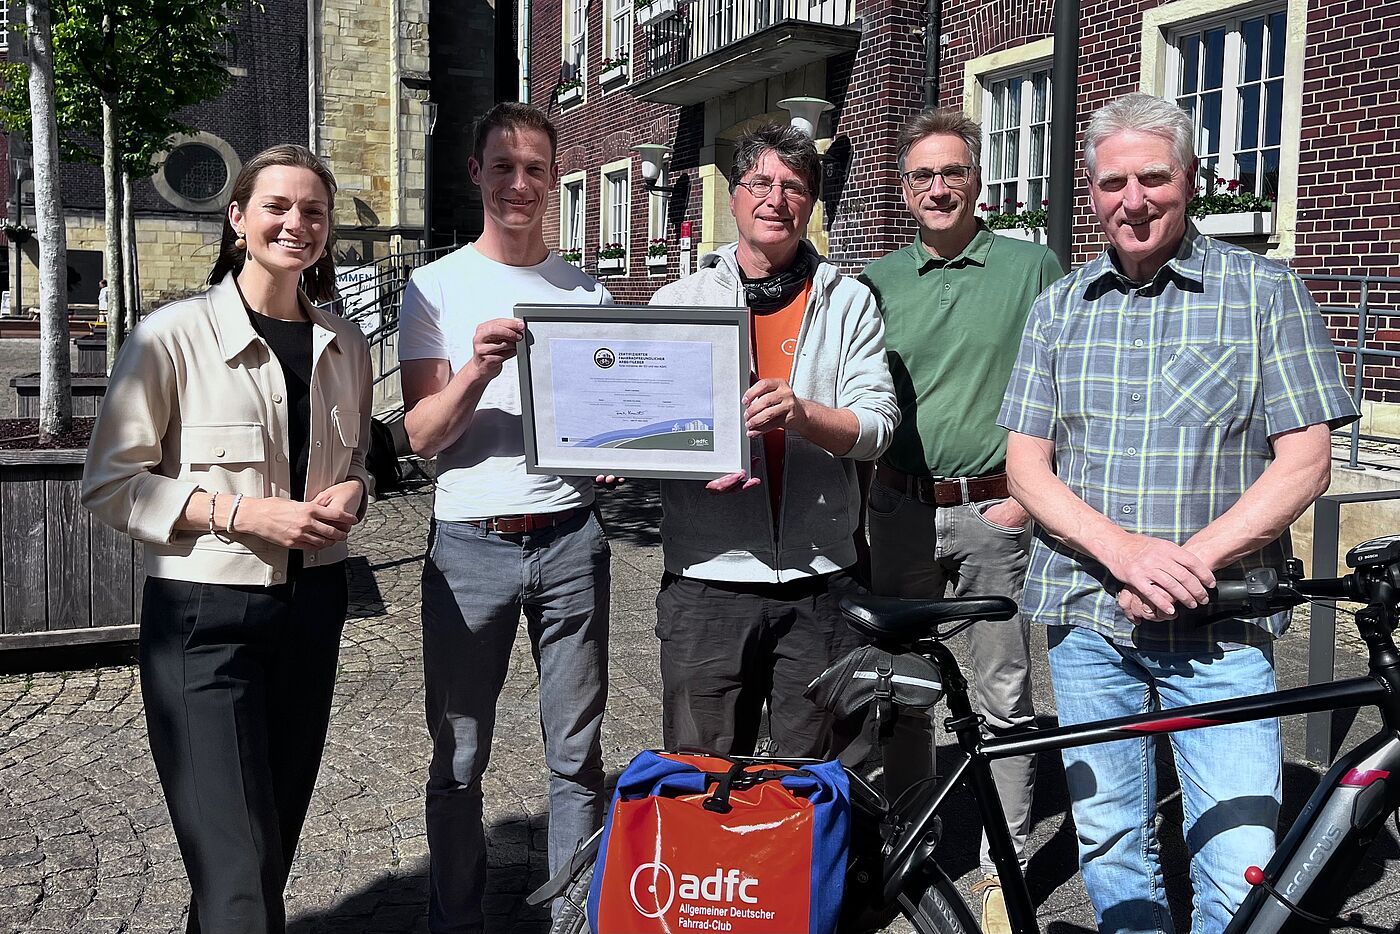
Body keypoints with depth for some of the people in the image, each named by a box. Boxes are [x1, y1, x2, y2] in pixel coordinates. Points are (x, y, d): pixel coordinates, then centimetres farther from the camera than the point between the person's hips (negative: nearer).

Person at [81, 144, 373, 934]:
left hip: (313, 606, 6)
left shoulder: (346, 345, 7)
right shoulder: (173, 336, -9)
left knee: (277, 842, 18)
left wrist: (350, 495, -3)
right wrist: (242, 513, -18)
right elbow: (111, 485, -8)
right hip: (205, 616, -5)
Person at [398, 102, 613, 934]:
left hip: (571, 537, 2)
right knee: (459, 760, 7)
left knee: (577, 754, 8)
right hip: (470, 543, -1)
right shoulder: (438, 288, 4)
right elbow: (422, 436, -2)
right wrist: (475, 372, -20)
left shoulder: (588, 292, 10)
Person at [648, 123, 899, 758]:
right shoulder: (677, 301, 8)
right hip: (706, 578, 0)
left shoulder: (848, 303, 7)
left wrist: (801, 414, -23)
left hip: (818, 583, 0)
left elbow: (877, 425, -3)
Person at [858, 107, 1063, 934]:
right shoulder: (878, 282, 9)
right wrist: (855, 504, 8)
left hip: (996, 511, -3)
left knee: (1004, 696, 3)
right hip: (901, 510, 3)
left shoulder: (1034, 268, 1)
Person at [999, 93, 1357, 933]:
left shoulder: (1264, 290, 1)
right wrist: (1125, 551, -14)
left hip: (1220, 623, -2)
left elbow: (1304, 463, -4)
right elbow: (1027, 466, 3)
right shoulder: (1060, 307, 9)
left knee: (1243, 865, -7)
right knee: (1111, 847, 11)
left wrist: (1189, 563, -16)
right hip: (1088, 613, 3)